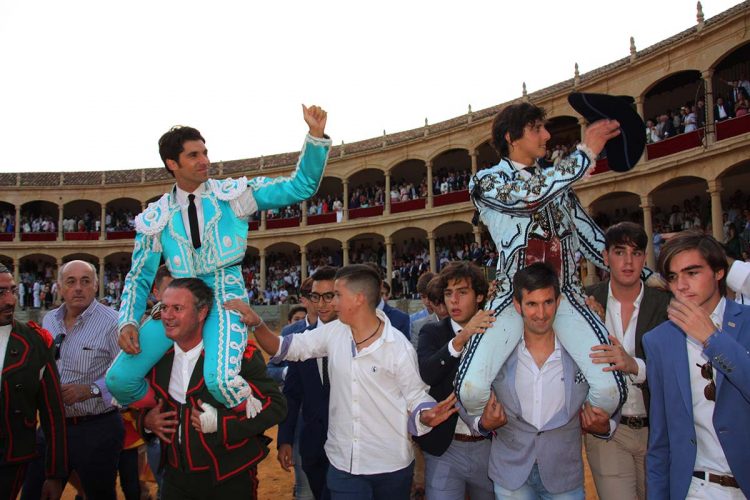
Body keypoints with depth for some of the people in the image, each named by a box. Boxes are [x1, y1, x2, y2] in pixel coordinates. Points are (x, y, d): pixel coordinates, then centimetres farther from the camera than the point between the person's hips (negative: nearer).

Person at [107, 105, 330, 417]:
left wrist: (315, 134, -10)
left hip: (226, 298, -3)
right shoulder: (156, 217, 6)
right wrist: (128, 321, -4)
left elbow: (300, 187, 1)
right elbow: (139, 277, 12)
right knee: (119, 379, -7)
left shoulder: (235, 194, 2)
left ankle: (255, 423, 3)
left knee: (220, 379, -30)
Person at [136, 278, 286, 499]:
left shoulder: (239, 354, -17)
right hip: (175, 478, 4)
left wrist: (220, 423, -23)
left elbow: (276, 405, -16)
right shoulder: (157, 356, 0)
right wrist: (145, 419, -4)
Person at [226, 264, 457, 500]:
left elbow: (415, 396, -5)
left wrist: (426, 416, -27)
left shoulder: (399, 346, -12)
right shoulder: (333, 333, -2)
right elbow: (285, 348, 4)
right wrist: (256, 323, -11)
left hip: (391, 465, -2)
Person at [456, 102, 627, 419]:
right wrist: (586, 152, -8)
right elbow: (532, 194, -17)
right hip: (513, 295, -3)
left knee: (611, 389, -15)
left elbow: (591, 237, 21)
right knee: (471, 388, -21)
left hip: (565, 294, 4)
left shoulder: (556, 180, 19)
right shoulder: (487, 181, 4)